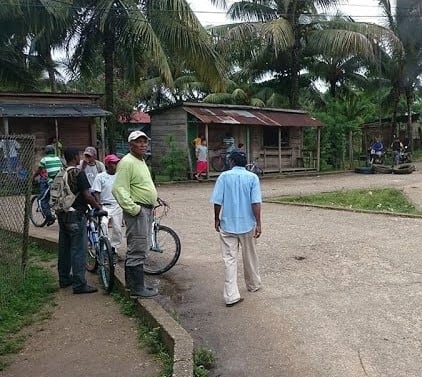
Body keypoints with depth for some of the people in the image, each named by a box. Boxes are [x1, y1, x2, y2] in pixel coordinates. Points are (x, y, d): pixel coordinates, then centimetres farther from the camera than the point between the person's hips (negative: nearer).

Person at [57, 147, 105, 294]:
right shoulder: (78, 173, -14)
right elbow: (87, 195, -18)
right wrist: (99, 207, -7)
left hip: (62, 214, 8)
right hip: (75, 215, -8)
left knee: (64, 248, 16)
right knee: (78, 250, -4)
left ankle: (64, 279, 27)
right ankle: (79, 284, -2)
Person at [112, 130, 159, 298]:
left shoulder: (141, 161, 18)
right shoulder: (127, 162, -15)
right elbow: (119, 189, -22)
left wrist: (153, 201, 19)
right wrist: (133, 208, -24)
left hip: (146, 210, 11)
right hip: (137, 210, -11)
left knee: (135, 248, 17)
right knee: (138, 250, -6)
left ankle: (131, 282, 28)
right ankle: (138, 288, 1)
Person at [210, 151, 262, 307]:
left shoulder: (224, 176, -4)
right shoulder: (252, 177, -3)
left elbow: (217, 201, -6)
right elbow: (256, 202, -11)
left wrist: (216, 219, 7)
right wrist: (258, 224, -8)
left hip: (227, 224, -1)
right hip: (247, 224, 1)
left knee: (229, 259, 1)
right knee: (250, 257, 18)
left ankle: (231, 296, -3)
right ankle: (253, 285, 37)